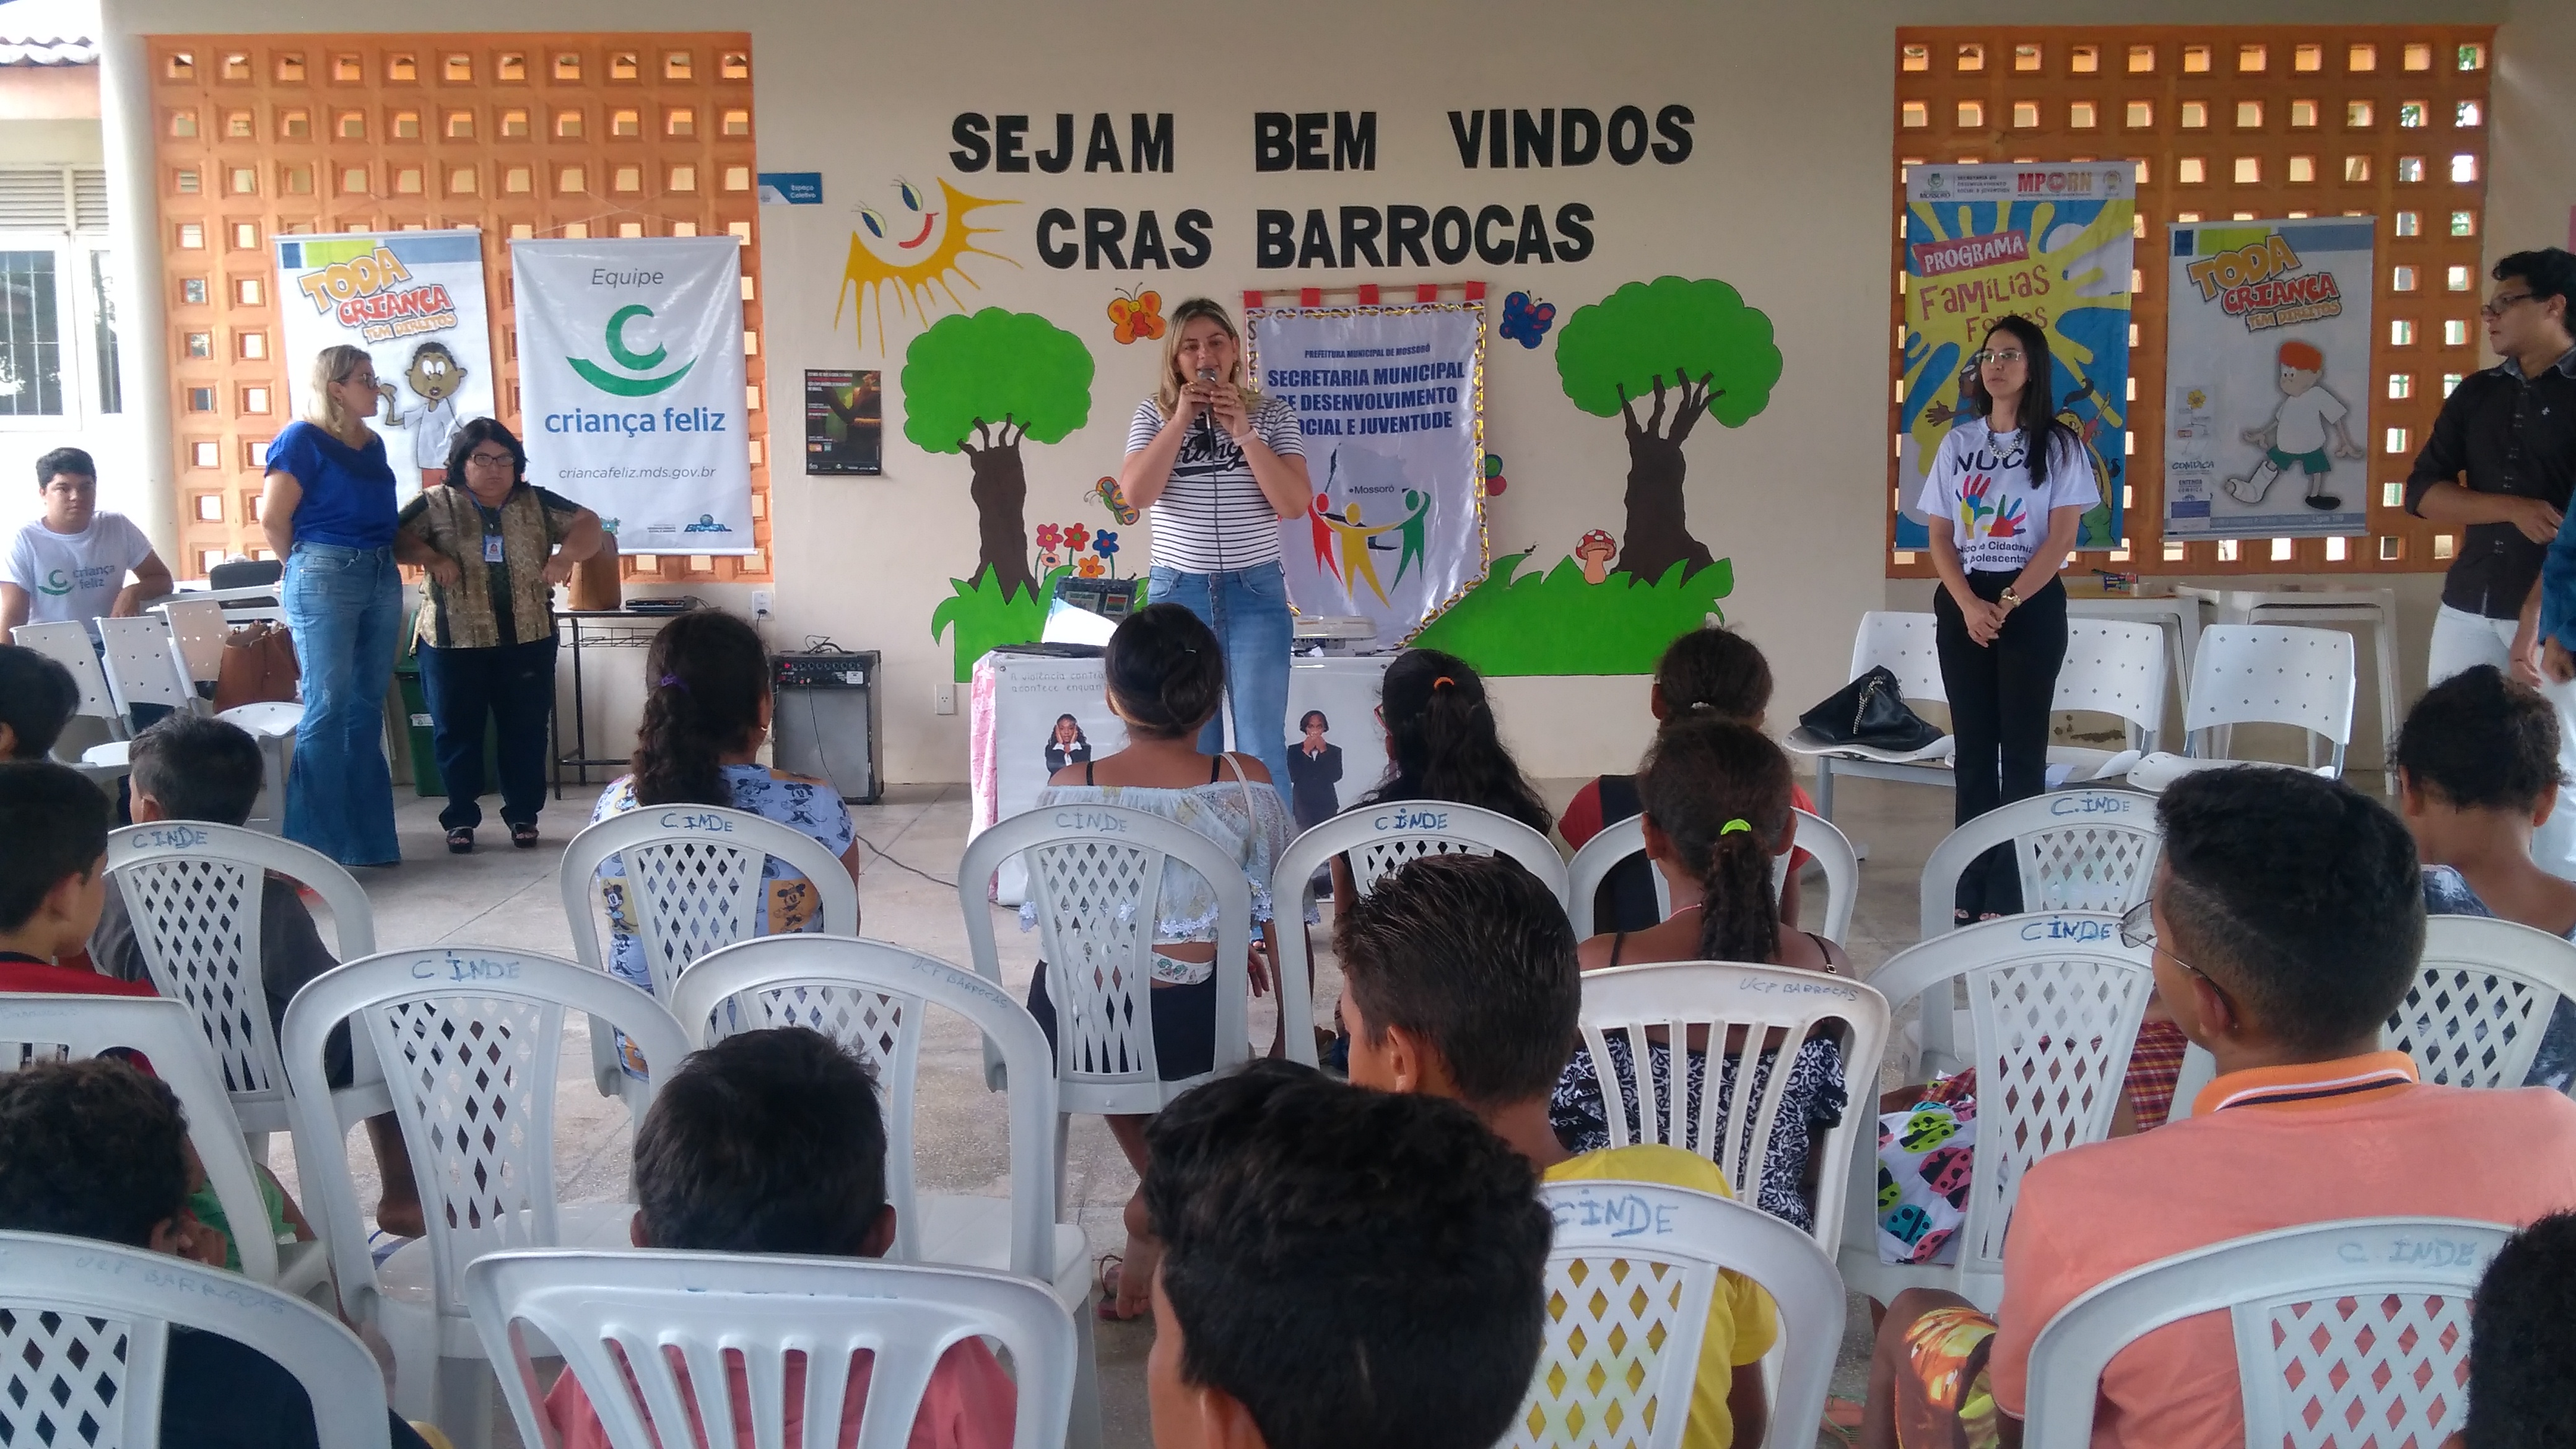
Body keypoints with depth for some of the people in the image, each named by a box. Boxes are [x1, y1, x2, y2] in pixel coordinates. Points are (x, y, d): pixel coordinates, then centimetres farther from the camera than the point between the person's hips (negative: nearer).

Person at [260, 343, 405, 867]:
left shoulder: (372, 444, 15)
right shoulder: (302, 440, -6)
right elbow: (273, 519, -9)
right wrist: (305, 566, 3)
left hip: (382, 577, 7)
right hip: (325, 578, -7)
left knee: (367, 709, 9)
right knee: (327, 708, -7)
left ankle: (368, 837, 15)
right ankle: (313, 845, -2)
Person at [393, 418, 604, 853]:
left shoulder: (536, 503, 7)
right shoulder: (435, 504, 1)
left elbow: (587, 525, 5)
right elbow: (391, 537, -6)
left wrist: (565, 556, -13)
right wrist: (431, 557, -22)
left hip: (527, 642, 1)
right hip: (454, 644, -1)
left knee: (526, 731, 6)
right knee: (456, 732, 5)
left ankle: (523, 815, 18)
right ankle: (460, 819, 16)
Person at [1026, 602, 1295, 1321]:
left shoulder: (1068, 790, -5)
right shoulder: (1245, 784, -8)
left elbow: (1038, 918, 6)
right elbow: (1279, 911, -2)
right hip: (1186, 1031, -1)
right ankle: (1160, 1214, 26)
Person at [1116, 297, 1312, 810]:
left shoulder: (1272, 414, 3)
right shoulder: (1155, 414, 5)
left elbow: (1295, 503, -8)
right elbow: (1136, 493, -10)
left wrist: (1243, 432, -14)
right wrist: (1181, 418, -12)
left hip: (1256, 592, -1)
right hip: (1177, 591, 1)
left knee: (1263, 745, -2)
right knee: (1188, 745, 6)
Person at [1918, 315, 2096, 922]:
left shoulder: (2058, 445, -1)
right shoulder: (1957, 444, 9)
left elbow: (2061, 538, -7)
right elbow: (1940, 537, 5)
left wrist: (2006, 604, -14)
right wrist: (1968, 605, -10)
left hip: (2032, 604, -3)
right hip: (1963, 606, 4)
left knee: (2021, 748, -2)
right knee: (1973, 747, 6)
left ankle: (2011, 896, 0)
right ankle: (1971, 889, 10)